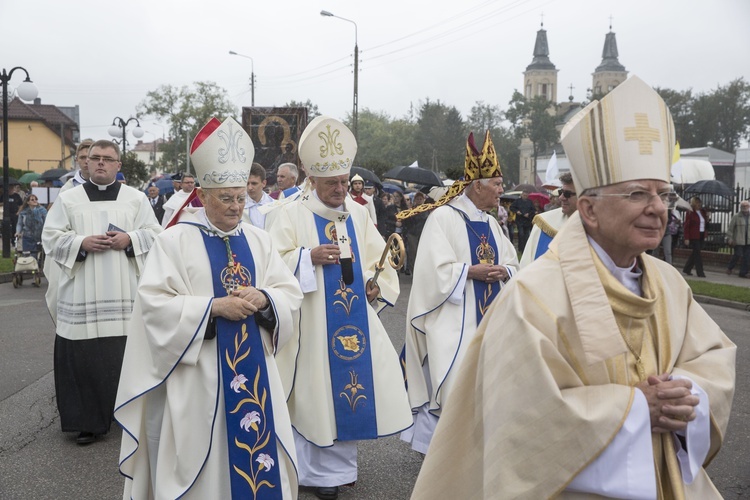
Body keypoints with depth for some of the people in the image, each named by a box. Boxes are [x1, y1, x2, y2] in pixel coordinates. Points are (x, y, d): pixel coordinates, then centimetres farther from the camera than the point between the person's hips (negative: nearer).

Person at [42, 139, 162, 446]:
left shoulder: (136, 198, 10)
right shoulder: (68, 199, 9)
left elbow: (154, 234, 7)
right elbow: (51, 238, 5)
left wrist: (129, 239, -11)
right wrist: (82, 243, -12)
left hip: (126, 295, 0)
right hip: (82, 296, 0)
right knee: (84, 357, -1)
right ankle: (88, 420, 10)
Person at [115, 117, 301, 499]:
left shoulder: (258, 240, 8)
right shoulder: (175, 240, -5)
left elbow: (291, 294, 5)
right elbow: (155, 304, -13)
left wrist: (263, 298, -16)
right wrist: (214, 306, -21)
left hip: (253, 368, 4)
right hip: (198, 374, -4)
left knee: (257, 450, 9)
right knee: (202, 458, 3)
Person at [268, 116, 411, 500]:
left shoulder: (358, 214, 10)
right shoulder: (292, 214, -4)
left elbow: (379, 258, 11)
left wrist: (378, 285, -8)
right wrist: (310, 257, -22)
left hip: (352, 319, 5)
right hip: (312, 322, -4)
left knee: (346, 386, 8)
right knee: (315, 392, 0)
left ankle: (335, 464, 24)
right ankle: (311, 468, 13)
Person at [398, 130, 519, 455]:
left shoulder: (490, 222, 14)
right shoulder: (443, 217, -8)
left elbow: (512, 264, 14)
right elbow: (435, 270, -14)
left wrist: (504, 271, -7)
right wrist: (472, 271, -20)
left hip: (489, 316, 7)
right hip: (454, 320, -7)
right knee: (452, 383, -8)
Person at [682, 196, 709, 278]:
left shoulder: (703, 212, 12)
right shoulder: (690, 213, -7)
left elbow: (705, 224, 21)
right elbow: (686, 226, -10)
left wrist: (707, 218, 0)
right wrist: (686, 238, -15)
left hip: (701, 236, 7)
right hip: (693, 236, -7)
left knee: (695, 253, 11)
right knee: (697, 253, -7)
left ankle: (687, 269, 23)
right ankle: (700, 272, -5)